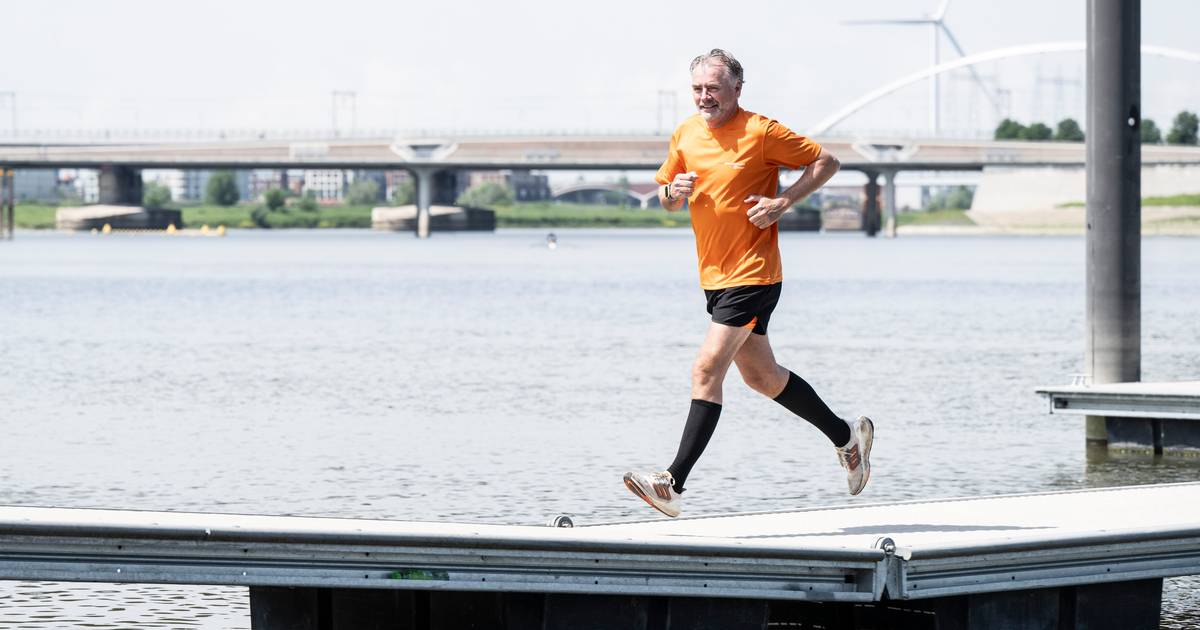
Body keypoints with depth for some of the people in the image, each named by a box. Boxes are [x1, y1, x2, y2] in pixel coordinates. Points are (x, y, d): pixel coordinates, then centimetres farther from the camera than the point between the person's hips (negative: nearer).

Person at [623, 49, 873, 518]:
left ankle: (674, 484, -18)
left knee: (707, 369, -16)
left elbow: (826, 162, -5)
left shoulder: (760, 133, -12)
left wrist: (782, 202, -15)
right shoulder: (685, 135, 7)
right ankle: (846, 435, 35)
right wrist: (673, 191, -6)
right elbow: (666, 201, 17)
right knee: (761, 376, 16)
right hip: (714, 276, 8)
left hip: (752, 276, -8)